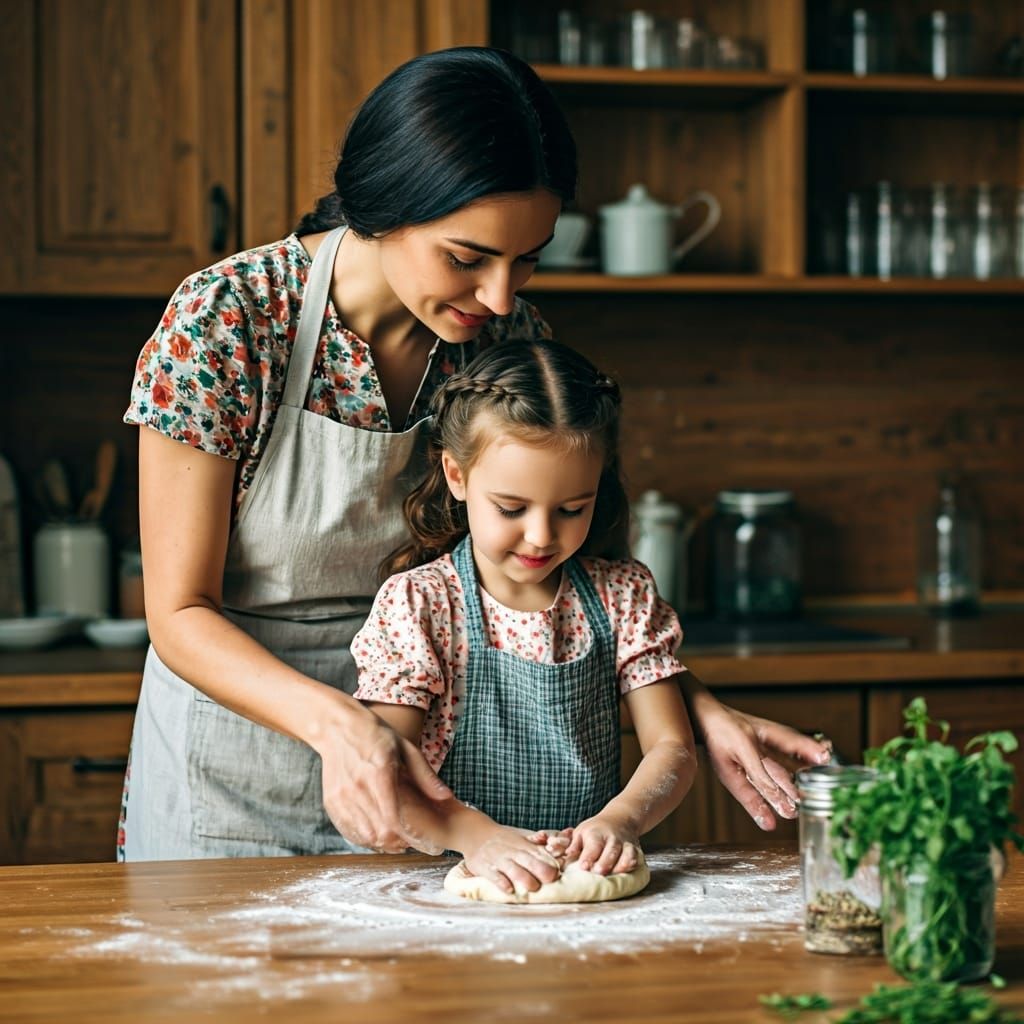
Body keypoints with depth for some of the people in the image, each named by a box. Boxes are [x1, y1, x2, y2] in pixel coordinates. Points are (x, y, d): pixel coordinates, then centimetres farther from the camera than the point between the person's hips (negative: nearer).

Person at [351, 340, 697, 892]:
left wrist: (619, 820, -18)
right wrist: (474, 834, -28)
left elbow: (672, 748, 4)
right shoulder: (416, 602, -3)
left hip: (590, 876, 2)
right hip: (456, 881, -2)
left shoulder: (623, 596, 6)